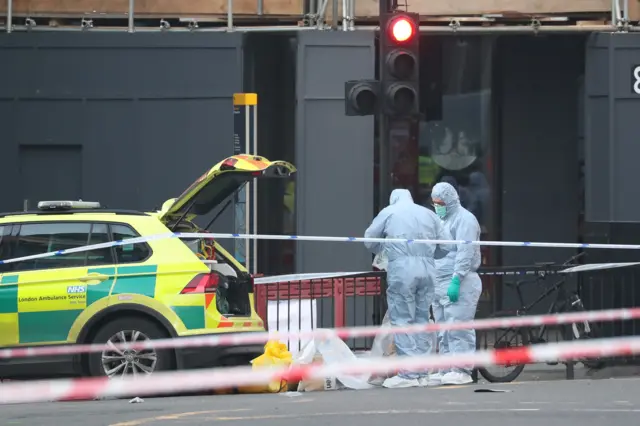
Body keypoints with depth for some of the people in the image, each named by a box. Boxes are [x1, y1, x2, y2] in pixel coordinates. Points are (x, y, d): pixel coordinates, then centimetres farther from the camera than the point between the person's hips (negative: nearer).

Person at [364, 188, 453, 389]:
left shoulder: (389, 212, 8)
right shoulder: (428, 214, 16)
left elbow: (370, 240, 10)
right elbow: (447, 245, 12)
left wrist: (385, 250, 30)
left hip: (401, 269, -4)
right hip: (427, 270, 4)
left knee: (402, 320, -1)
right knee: (422, 319, 11)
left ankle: (409, 373, -8)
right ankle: (422, 372, 10)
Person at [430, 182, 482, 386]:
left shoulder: (464, 219, -7)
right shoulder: (441, 220, 22)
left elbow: (465, 253, -16)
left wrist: (456, 280, -22)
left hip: (459, 284, -9)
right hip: (440, 283, 9)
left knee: (458, 329, -11)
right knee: (443, 331, 8)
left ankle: (462, 371, -11)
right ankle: (446, 370, 11)